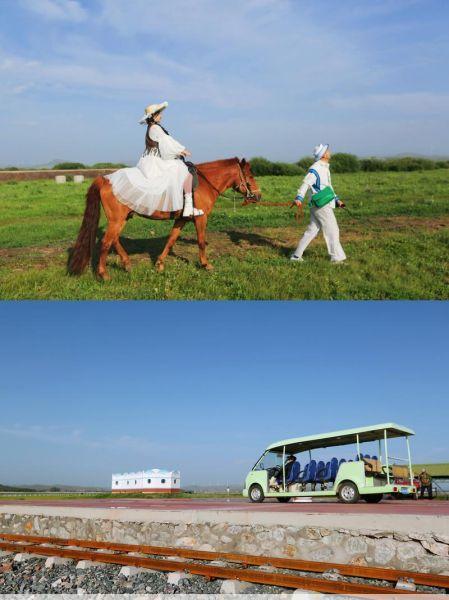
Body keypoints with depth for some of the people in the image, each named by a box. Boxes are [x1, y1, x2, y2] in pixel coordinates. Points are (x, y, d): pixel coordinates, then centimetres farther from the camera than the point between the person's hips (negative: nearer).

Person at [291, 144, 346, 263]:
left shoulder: (325, 168, 19)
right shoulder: (315, 168, -12)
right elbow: (306, 183, -25)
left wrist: (337, 200, 22)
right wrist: (299, 197, -38)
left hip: (325, 204, 10)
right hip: (321, 205, -10)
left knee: (312, 230, 10)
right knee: (332, 230, -4)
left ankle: (297, 255, 13)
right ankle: (337, 257, 3)